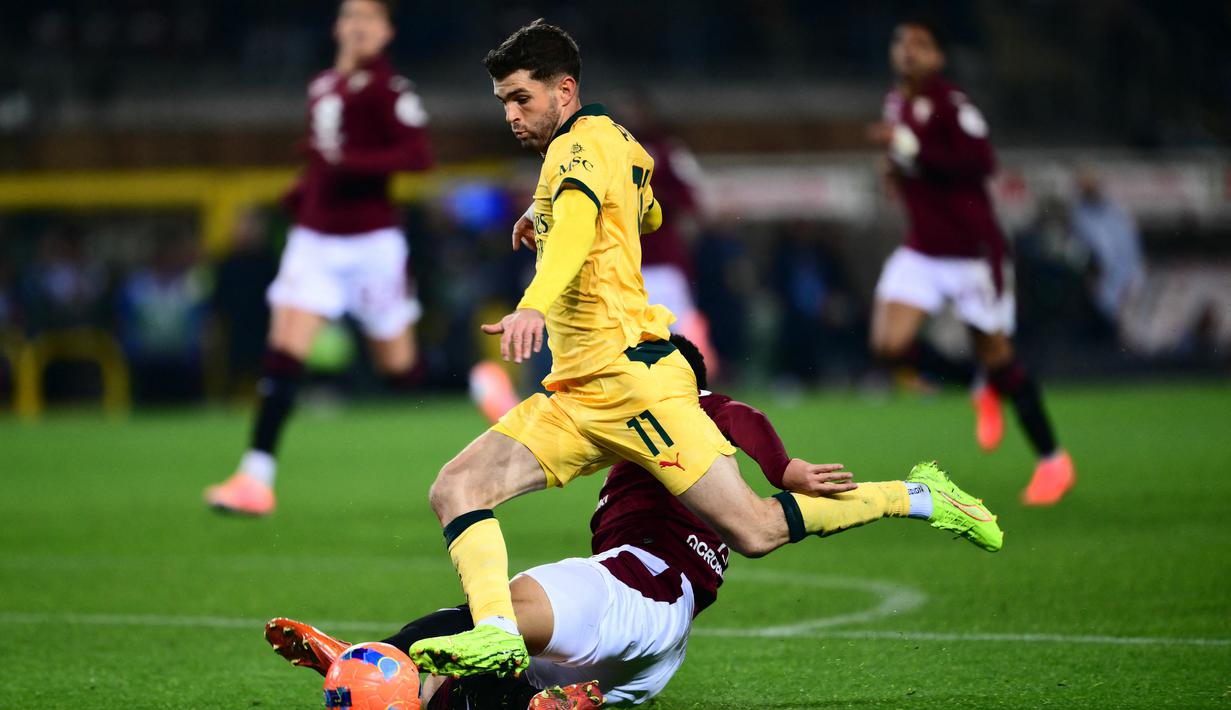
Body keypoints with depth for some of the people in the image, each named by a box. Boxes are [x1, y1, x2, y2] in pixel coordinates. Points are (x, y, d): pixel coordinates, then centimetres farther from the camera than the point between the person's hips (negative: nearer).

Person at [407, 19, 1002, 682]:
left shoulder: (581, 145, -10)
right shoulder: (617, 141, 19)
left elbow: (576, 224, -33)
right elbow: (648, 215, 40)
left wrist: (534, 304, -51)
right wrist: (542, 217, 37)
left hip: (628, 374, -10)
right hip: (573, 395, 10)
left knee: (754, 531, -10)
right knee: (455, 490, -9)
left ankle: (919, 498, 9)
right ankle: (496, 634, -28)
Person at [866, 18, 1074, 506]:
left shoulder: (949, 104, -16)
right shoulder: (897, 103, 9)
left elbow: (981, 162, -28)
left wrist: (910, 148, -30)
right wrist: (899, 170, 6)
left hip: (972, 253, -7)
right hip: (922, 253, 7)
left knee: (998, 357, 1)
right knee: (890, 345, -11)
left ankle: (1053, 461, 18)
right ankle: (986, 391, 15)